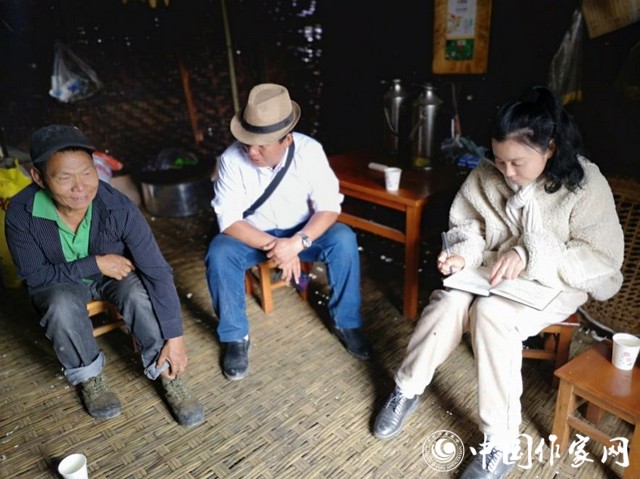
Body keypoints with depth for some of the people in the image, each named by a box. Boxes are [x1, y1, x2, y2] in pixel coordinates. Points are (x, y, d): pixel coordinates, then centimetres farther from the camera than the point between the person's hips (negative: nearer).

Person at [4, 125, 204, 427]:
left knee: (140, 294, -31)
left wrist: (174, 337, -29)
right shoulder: (21, 214, -28)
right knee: (64, 305, -33)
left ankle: (167, 375, -10)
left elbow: (158, 272, -29)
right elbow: (35, 275, -16)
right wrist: (95, 264, -26)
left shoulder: (118, 207, -31)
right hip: (58, 282, 1)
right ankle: (88, 376, -4)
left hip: (115, 273, 0)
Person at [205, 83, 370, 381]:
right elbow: (229, 220, -21)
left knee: (343, 240, -26)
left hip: (301, 232, 1)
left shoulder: (309, 150, -20)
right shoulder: (232, 159, -21)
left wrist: (297, 242, -37)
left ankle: (346, 322, -5)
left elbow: (329, 206, -20)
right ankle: (235, 337, -8)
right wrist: (273, 246, -33)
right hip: (253, 236, 0)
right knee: (219, 254, -29)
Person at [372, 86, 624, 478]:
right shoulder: (486, 174, -6)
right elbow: (467, 224, 4)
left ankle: (501, 443, -19)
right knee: (450, 301, -29)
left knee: (491, 314, -34)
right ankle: (407, 390, -5)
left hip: (554, 284, -3)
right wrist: (464, 253, -19)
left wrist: (529, 255, -28)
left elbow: (603, 258, -16)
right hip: (492, 273, 3)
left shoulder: (586, 185, -15)